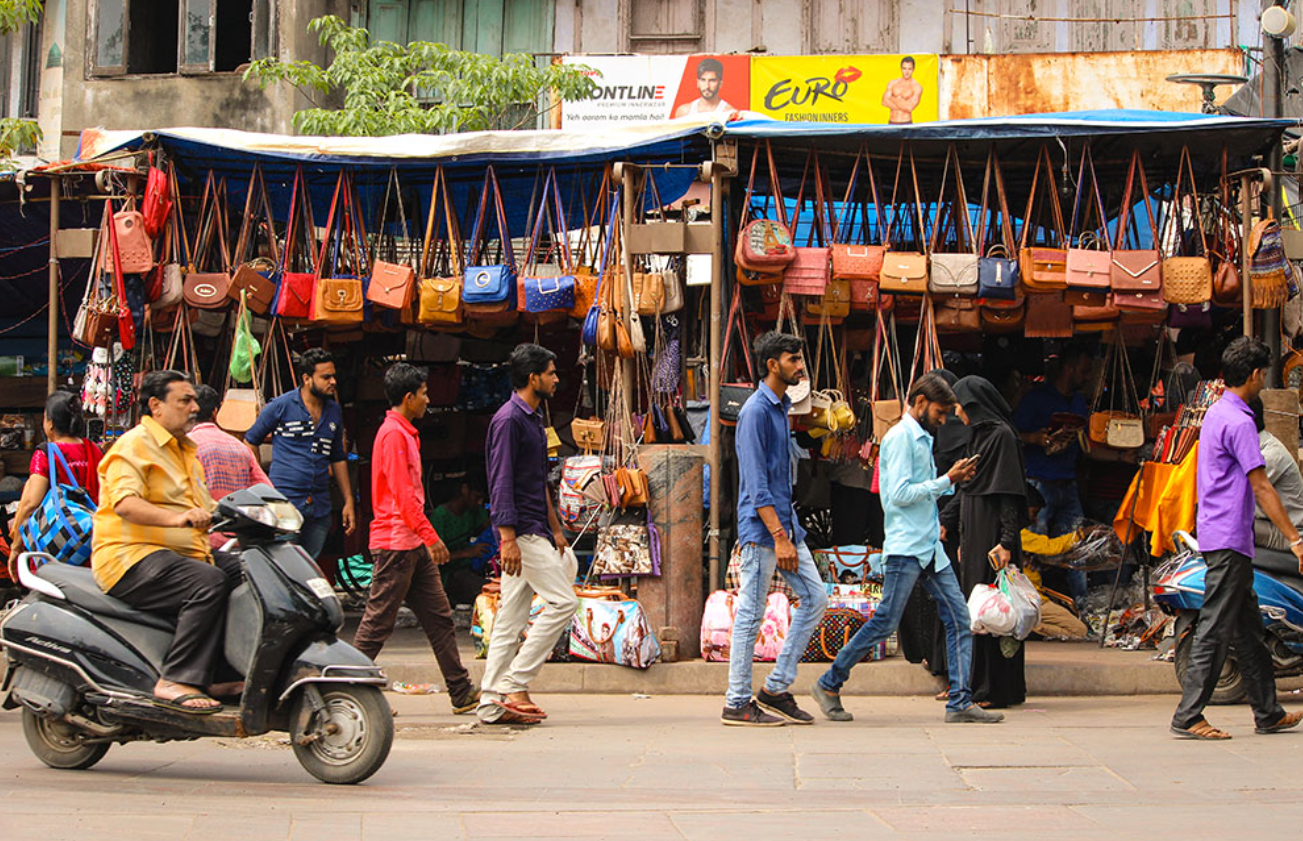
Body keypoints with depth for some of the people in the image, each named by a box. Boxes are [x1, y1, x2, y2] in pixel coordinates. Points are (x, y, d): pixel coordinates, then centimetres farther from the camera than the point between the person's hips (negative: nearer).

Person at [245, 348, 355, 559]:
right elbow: (250, 441, 8)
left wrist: (348, 501, 19)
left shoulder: (334, 411, 14)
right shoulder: (281, 406, -2)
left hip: (319, 508, 5)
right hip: (284, 501, -5)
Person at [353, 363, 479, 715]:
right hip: (396, 541, -10)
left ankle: (462, 693, 8)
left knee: (439, 618, 7)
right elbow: (403, 493, -19)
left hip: (413, 544, 10)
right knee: (378, 620, -5)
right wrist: (430, 535, -21)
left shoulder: (404, 433, 19)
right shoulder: (393, 433, -13)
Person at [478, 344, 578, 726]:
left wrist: (555, 529, 26)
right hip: (521, 531, -10)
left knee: (511, 618, 6)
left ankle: (493, 702, 6)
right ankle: (514, 683, -10)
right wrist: (508, 538, -23)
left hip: (536, 531, 10)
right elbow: (501, 483, -18)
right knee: (563, 601, -12)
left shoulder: (533, 419, 19)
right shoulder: (508, 419, -12)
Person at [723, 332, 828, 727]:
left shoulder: (781, 408, 16)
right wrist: (779, 538, -22)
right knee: (751, 615, -4)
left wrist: (791, 531, 19)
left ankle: (776, 689, 11)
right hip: (761, 530, -9)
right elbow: (756, 484, -18)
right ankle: (737, 703, 3)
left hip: (785, 523, 10)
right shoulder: (756, 411, -13)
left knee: (815, 598, 7)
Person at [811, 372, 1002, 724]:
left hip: (931, 547, 9)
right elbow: (900, 494, -17)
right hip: (905, 547, -9)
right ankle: (828, 685, 5)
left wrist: (954, 480, 11)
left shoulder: (922, 438, 20)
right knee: (886, 622, -7)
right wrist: (947, 480, -13)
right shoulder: (900, 437, -9)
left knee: (958, 616, 1)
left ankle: (960, 702, 0)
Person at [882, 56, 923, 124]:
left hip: (906, 124, -3)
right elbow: (884, 102, -1)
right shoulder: (892, 83, 9)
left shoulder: (917, 87, -3)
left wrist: (893, 99, -2)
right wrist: (904, 106, -9)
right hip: (892, 124, 3)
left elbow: (910, 108, -13)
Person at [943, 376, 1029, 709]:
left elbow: (1009, 493, -19)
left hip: (992, 533, -10)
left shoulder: (1001, 435, -13)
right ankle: (976, 685, 16)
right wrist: (944, 522, 24)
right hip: (975, 534, 10)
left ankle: (996, 690, -5)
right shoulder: (980, 434, 15)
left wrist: (1006, 541, -23)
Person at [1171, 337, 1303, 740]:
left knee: (1249, 627, 14)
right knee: (1215, 629, -8)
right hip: (1229, 540, -10)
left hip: (1218, 536, 10)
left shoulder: (1216, 413, 15)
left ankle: (1268, 713, 20)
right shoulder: (1239, 422, -15)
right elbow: (1261, 487, -18)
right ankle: (1188, 716, -7)